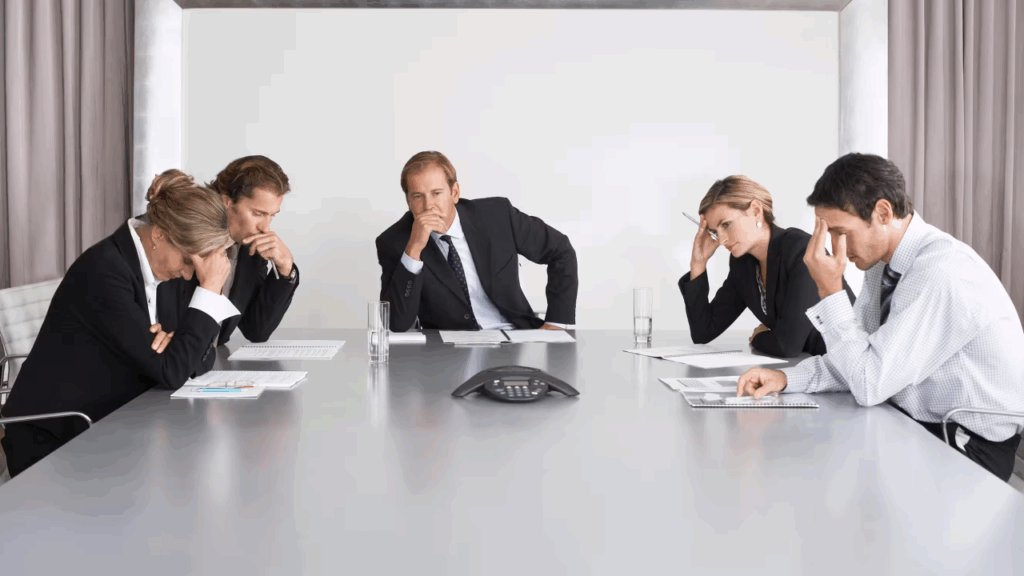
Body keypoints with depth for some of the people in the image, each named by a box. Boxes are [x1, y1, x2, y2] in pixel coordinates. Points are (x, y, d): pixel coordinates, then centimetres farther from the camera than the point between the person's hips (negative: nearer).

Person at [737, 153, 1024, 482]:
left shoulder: (942, 273, -27)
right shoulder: (881, 261, 1)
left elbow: (869, 385, -25)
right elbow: (859, 360, 8)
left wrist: (830, 291, -23)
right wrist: (785, 378, -7)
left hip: (969, 447, -8)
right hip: (913, 419, 8)